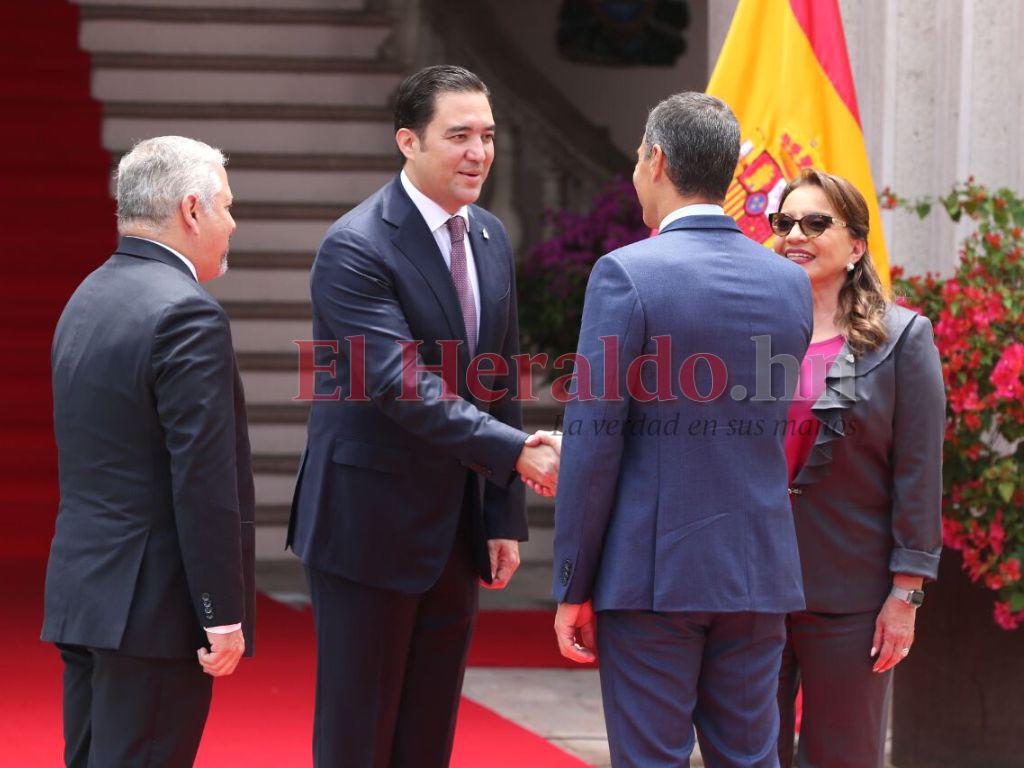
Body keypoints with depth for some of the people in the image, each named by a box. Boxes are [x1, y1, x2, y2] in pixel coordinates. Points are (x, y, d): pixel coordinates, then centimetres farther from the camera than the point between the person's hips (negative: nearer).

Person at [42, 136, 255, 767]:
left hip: (82, 593, 9)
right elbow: (204, 483, -19)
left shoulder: (88, 300, 13)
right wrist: (223, 615, -16)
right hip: (156, 606, -9)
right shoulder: (189, 316, -15)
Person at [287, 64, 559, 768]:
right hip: (370, 525, -7)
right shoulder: (355, 249, -15)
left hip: (458, 530, 7)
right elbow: (405, 387, -24)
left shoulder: (491, 239, 9)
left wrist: (506, 518, 9)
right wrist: (517, 452, -30)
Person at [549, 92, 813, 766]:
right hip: (759, 574, 5)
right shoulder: (791, 283, 6)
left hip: (652, 571, -5)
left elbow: (595, 446, -11)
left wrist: (573, 587, -5)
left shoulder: (626, 275, -11)